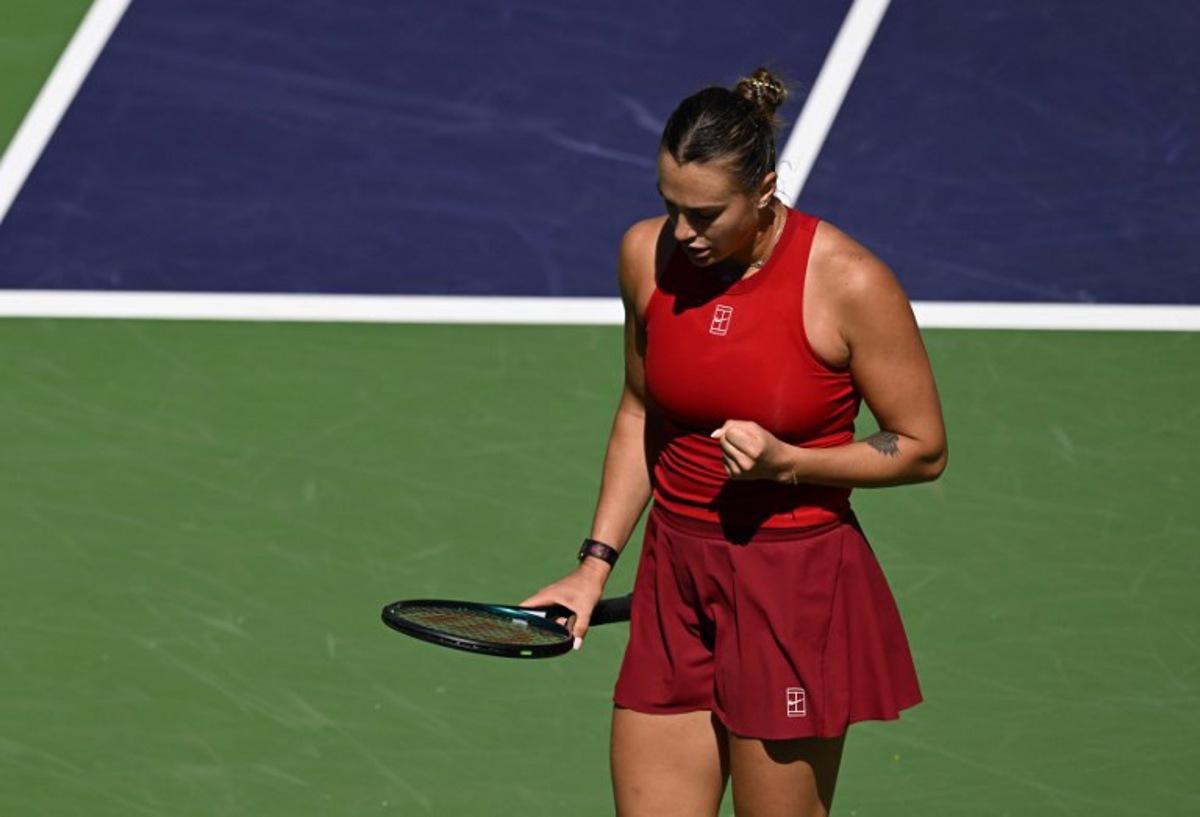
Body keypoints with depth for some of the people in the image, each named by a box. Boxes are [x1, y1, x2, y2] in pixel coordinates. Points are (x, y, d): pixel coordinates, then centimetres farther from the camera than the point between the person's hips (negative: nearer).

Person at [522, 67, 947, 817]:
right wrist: (597, 562, 8)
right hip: (675, 584, 5)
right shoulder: (647, 255, -2)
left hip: (796, 593, -4)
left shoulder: (849, 283, -16)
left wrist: (787, 462, -20)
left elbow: (923, 450, -6)